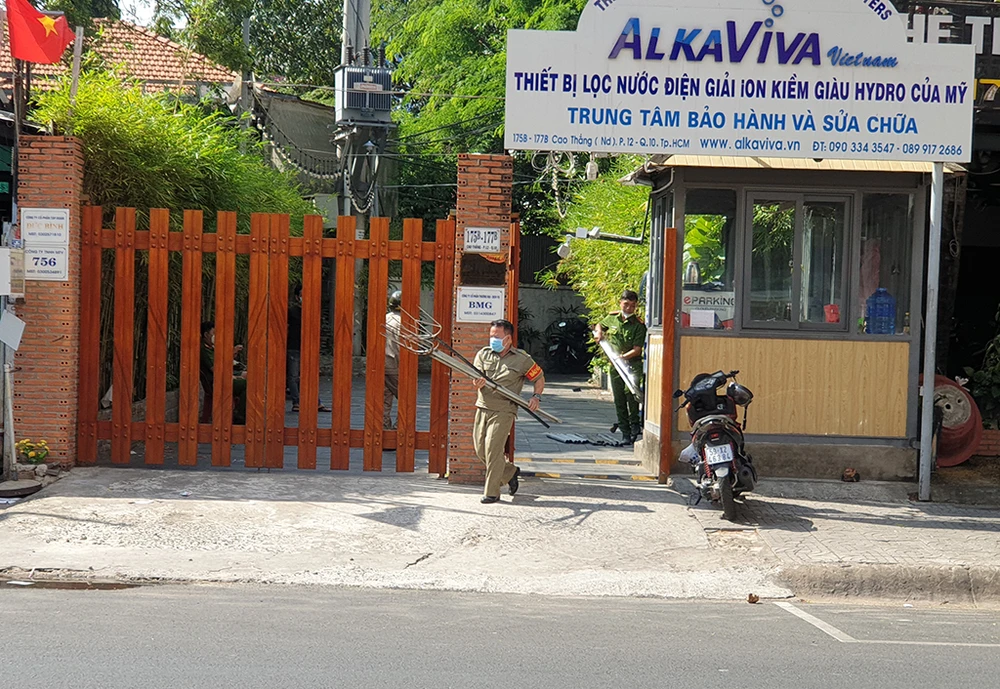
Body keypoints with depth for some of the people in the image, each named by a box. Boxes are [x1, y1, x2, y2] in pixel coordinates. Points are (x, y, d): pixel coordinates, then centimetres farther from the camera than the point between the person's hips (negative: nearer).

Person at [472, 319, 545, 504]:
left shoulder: (522, 359, 1)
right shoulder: (483, 354, 10)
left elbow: (539, 378, 13)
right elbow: (476, 380, -1)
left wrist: (536, 396, -3)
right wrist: (478, 383, -25)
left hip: (503, 410, -5)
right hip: (483, 407, 5)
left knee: (493, 448, -13)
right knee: (480, 449, 6)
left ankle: (492, 492, -4)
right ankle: (510, 471, 30)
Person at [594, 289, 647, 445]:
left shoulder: (639, 325, -6)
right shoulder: (612, 318, 6)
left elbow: (637, 350, -12)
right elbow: (600, 326, 29)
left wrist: (623, 357, -26)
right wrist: (598, 333, 7)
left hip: (633, 364, -4)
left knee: (630, 391, -28)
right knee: (619, 401, 5)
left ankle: (634, 422, -9)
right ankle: (625, 433, 14)